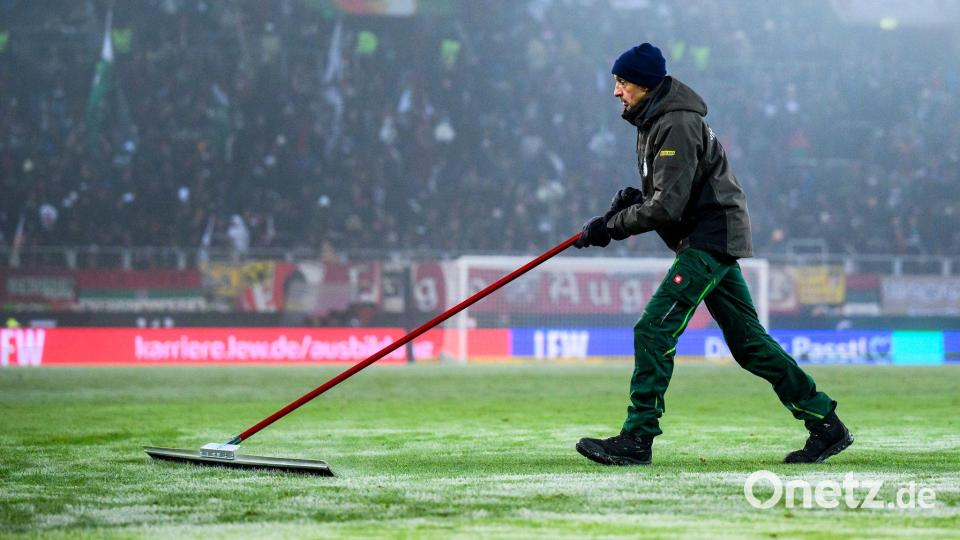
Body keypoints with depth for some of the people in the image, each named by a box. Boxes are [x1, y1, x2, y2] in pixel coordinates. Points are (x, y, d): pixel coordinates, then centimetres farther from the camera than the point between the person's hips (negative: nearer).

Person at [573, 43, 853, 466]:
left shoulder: (677, 126, -17)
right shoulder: (652, 122, 14)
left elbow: (668, 206, -23)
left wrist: (611, 226, -17)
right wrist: (632, 198, 3)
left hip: (711, 236, -11)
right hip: (711, 238, 11)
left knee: (653, 330, -15)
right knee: (747, 342, 12)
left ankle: (637, 438, -15)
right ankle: (826, 426, 16)